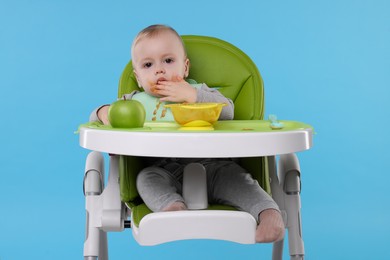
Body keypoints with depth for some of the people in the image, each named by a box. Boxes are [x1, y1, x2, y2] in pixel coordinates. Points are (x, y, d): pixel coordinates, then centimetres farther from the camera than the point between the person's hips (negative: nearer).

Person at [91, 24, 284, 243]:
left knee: (232, 174, -26)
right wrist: (105, 112, -8)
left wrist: (192, 95, -11)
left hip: (210, 165, 0)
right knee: (147, 178, -28)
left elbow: (228, 110, -1)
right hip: (164, 170, 0)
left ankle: (269, 213, -34)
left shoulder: (199, 91, 16)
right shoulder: (136, 101, 18)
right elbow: (97, 116, 18)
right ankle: (173, 207, -51)